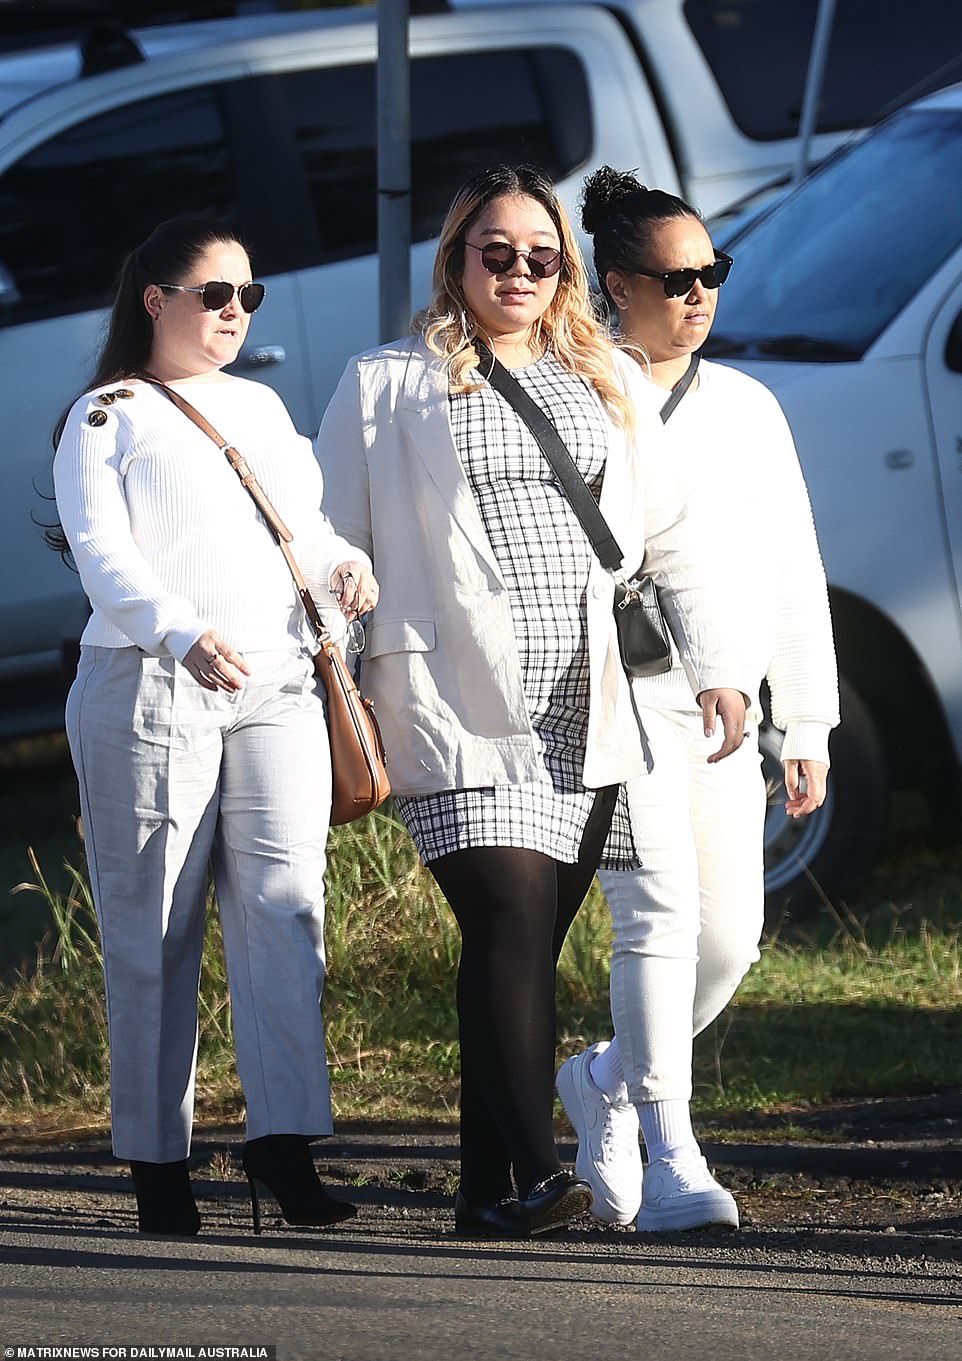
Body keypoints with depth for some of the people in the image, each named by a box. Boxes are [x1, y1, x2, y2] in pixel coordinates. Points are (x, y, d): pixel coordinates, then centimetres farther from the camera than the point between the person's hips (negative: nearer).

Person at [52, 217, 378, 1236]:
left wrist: (343, 564, 0)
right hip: (148, 690, -4)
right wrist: (182, 634, -26)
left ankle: (283, 1140, -13)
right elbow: (102, 551, -9)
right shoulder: (106, 418, 4)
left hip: (275, 686, 4)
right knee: (153, 928, -2)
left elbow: (302, 525, 25)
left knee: (285, 900, -10)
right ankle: (157, 1162, 3)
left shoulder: (261, 408, 22)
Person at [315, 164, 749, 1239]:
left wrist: (713, 665, 10)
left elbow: (666, 537, 19)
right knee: (512, 919, -19)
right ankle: (533, 1172, -26)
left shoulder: (607, 382, 19)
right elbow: (334, 546, 7)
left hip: (586, 711, 4)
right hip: (462, 706, -4)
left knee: (531, 944, 2)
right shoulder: (388, 386, 8)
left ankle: (488, 1189, 7)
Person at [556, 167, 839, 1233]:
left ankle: (606, 1080, 28)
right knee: (662, 910, -17)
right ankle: (670, 1162, -16)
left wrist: (808, 724, 13)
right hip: (615, 694, -5)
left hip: (722, 704, 5)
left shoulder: (747, 407, 15)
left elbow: (794, 573, 16)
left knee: (731, 934, 2)